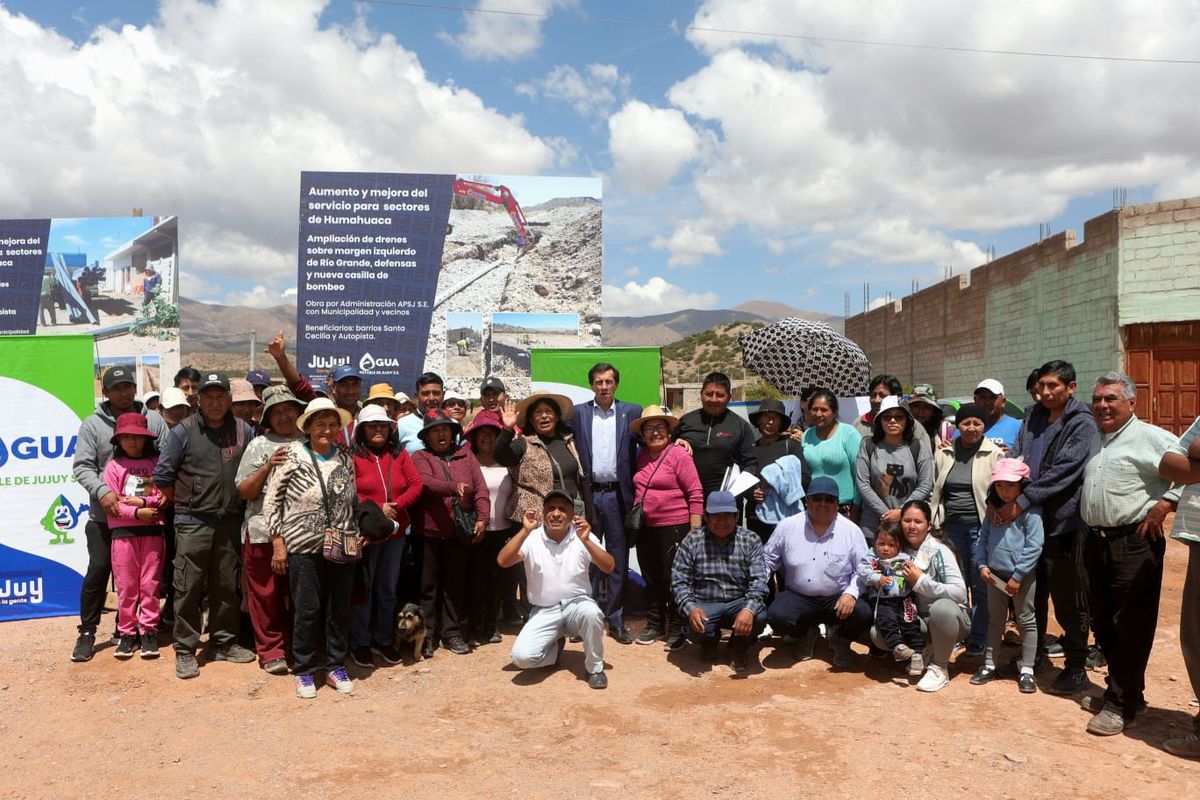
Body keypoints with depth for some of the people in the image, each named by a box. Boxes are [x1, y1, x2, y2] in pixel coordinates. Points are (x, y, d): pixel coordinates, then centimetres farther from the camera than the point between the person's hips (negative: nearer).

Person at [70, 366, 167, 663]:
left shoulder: (153, 421, 4)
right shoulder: (93, 424, 1)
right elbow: (82, 466, -5)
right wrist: (102, 490, -20)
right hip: (104, 516, -1)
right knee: (98, 570, -2)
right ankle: (87, 632, 11)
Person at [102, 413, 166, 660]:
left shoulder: (156, 463, 6)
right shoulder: (114, 465, 4)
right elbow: (111, 503, -3)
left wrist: (144, 502, -14)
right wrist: (137, 513, -13)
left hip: (152, 530, 0)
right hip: (123, 531, 0)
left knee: (150, 584, 4)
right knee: (126, 585, 3)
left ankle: (148, 631, 11)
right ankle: (127, 632, 13)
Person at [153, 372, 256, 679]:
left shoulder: (243, 431, 5)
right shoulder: (183, 432, -3)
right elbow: (162, 476, 1)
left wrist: (239, 501, 6)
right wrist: (184, 503, 4)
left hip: (231, 523, 3)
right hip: (193, 523, -3)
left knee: (227, 585, 11)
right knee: (189, 587, 0)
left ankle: (224, 643, 24)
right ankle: (185, 651, 11)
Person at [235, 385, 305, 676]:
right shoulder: (259, 445, 4)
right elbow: (244, 491, 0)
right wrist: (267, 467, -13)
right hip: (263, 532, -2)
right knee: (266, 595, 3)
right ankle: (271, 651, 17)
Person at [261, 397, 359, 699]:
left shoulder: (346, 459, 6)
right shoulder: (292, 458, -6)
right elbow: (271, 501, -3)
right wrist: (278, 543, -6)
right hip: (304, 549, -4)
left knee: (340, 609, 9)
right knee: (308, 610, 2)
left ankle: (335, 666, 25)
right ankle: (304, 671, 19)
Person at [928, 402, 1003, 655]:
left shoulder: (993, 454, -3)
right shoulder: (944, 453, 7)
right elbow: (935, 490, 13)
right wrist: (934, 521, 8)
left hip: (981, 526, -4)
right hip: (952, 527, 4)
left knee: (981, 584, 1)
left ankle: (979, 639, 13)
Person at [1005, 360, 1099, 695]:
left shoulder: (1082, 425, -9)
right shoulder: (1033, 418, 10)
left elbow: (1062, 473, -18)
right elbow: (1014, 459, 3)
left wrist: (1022, 501, -21)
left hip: (1063, 524, -6)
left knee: (1067, 601, 4)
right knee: (1032, 595, 17)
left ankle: (1076, 669, 18)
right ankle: (1033, 654, 33)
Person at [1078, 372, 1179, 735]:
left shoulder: (1150, 437, -7)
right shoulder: (1096, 441, 16)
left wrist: (1164, 504, -16)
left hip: (1134, 544, -8)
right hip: (1096, 542, 8)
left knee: (1130, 626, -2)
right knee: (1103, 622, 14)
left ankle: (1122, 704, 6)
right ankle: (1117, 690, 28)